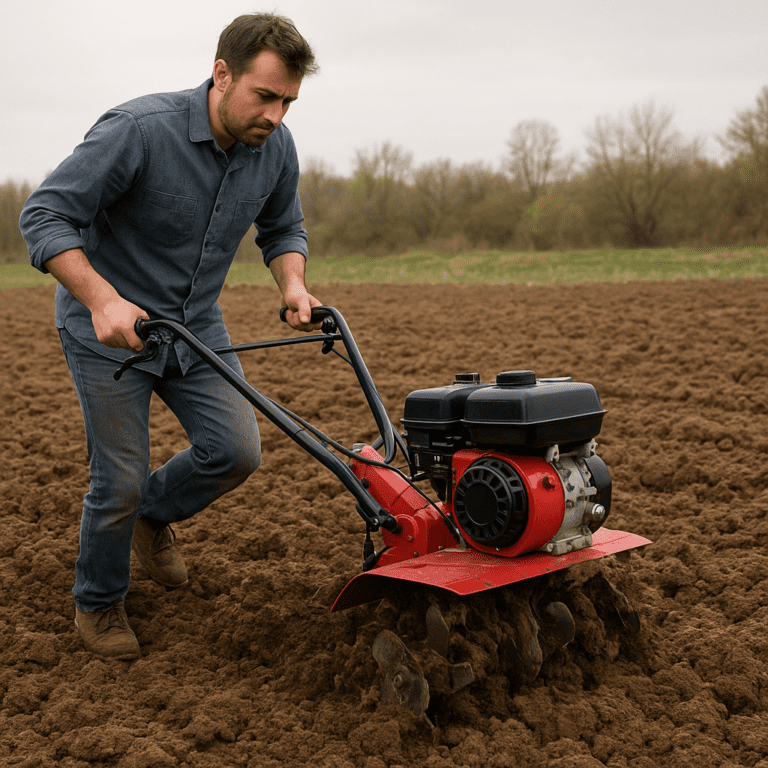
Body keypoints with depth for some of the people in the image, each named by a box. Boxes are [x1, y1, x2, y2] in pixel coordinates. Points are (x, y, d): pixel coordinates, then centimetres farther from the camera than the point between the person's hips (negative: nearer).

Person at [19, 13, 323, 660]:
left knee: (236, 450, -5)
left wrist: (293, 284, -12)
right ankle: (98, 604, 26)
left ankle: (155, 514, 27)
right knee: (121, 481, -2)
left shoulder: (275, 147, -8)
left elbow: (283, 229, 10)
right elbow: (44, 216, -25)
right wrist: (103, 300, -37)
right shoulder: (138, 130, -27)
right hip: (108, 325, -5)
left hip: (196, 322, 6)